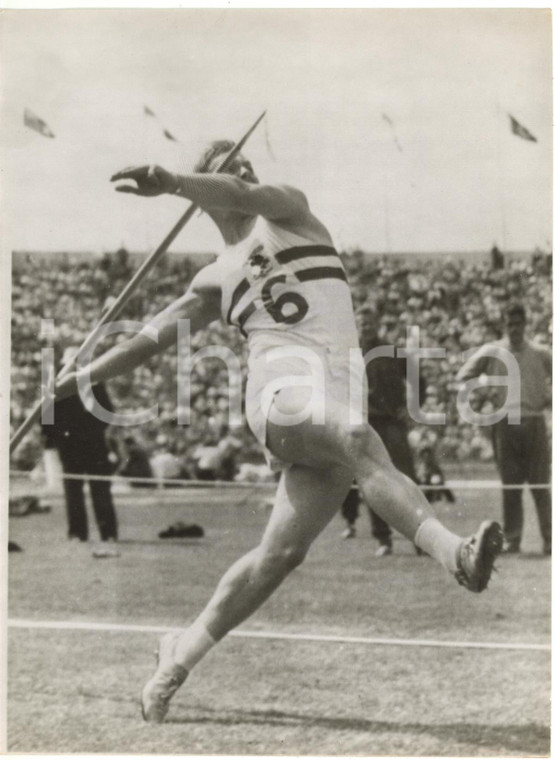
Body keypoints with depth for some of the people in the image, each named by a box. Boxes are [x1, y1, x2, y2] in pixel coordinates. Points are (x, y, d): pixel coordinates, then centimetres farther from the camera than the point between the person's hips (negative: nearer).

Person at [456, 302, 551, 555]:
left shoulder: (541, 354, 7)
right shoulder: (490, 352, 6)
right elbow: (462, 378, 11)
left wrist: (549, 398, 3)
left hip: (534, 423, 0)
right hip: (504, 424, 0)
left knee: (541, 484, -3)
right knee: (509, 485, 2)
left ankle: (549, 540, 0)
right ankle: (511, 540, 6)